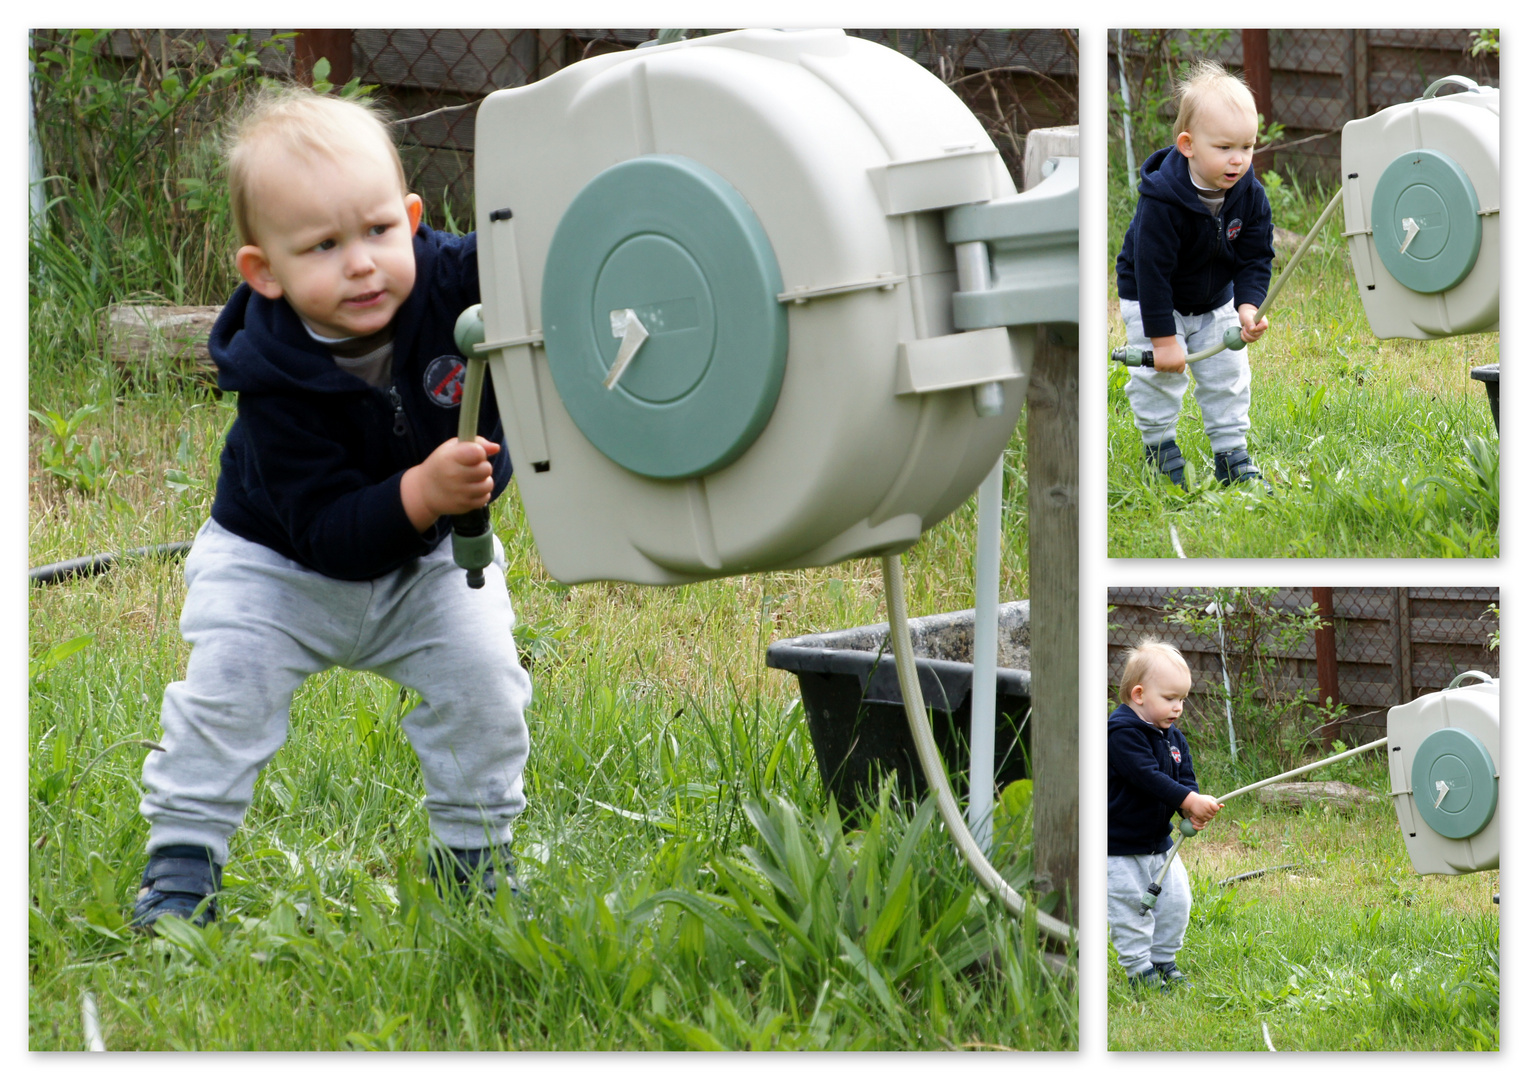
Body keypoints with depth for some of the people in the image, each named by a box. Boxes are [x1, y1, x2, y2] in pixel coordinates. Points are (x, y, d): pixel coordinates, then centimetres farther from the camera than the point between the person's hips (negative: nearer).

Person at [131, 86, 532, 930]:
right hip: (279, 565, -3)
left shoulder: (453, 280, -29)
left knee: (484, 681, -10)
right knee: (228, 682, -16)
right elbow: (326, 534, -36)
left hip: (430, 560, 3)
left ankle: (473, 854, 11)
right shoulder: (275, 383, -36)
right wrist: (421, 492, -53)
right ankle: (181, 860, 2)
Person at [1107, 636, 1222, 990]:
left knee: (1175, 901, 10)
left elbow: (1185, 777, 6)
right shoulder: (1122, 732, -20)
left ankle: (1163, 961, 24)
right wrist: (1188, 801, -31)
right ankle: (1139, 969, 6)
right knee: (1130, 908, -3)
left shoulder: (1172, 737, 8)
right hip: (1121, 846, -8)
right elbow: (1147, 777, -28)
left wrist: (1195, 807, -16)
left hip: (1159, 841, 8)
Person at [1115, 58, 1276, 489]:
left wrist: (1248, 306, -26)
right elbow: (1152, 270, -30)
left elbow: (1256, 258, -9)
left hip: (1215, 301, 4)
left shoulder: (1250, 195, -19)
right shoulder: (1162, 200, -34)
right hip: (1151, 299, -4)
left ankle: (1231, 454, 13)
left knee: (1228, 373, 3)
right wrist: (1163, 337, -28)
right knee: (1158, 374, -10)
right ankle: (1160, 445, 10)